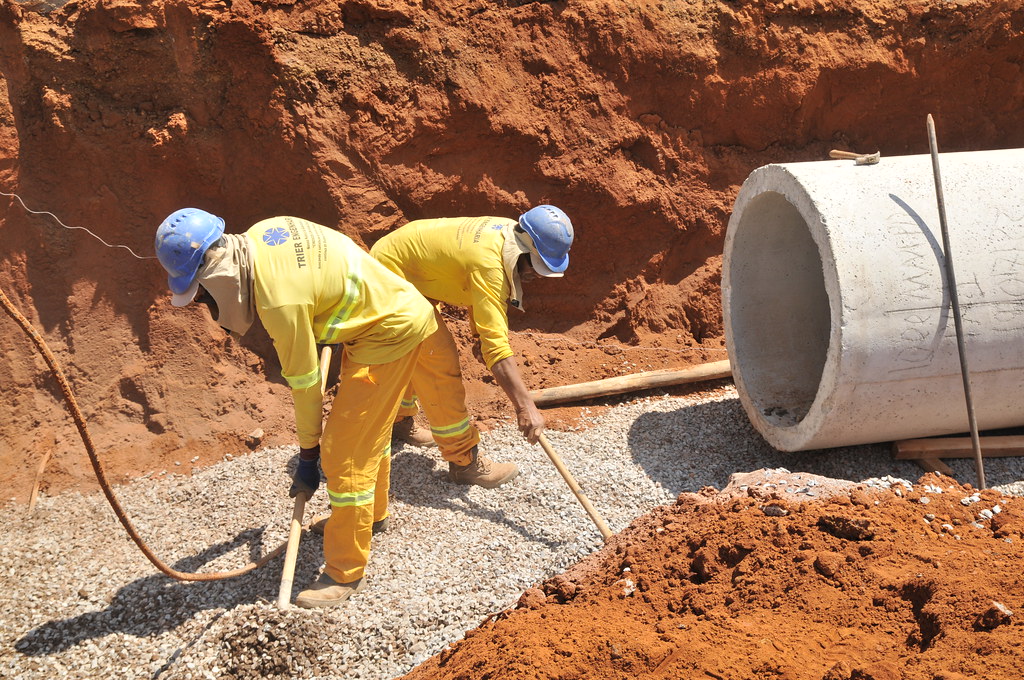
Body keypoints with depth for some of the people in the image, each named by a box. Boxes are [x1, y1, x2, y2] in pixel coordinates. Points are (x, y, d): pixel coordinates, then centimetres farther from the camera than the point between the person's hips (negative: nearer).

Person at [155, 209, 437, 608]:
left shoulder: (279, 300, -30)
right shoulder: (261, 233, -6)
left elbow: (304, 380, -19)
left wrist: (308, 455, -6)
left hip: (392, 331, -10)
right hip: (390, 305, 10)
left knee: (345, 454, -7)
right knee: (368, 429, 26)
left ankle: (345, 573, 4)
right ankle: (372, 514, 49)